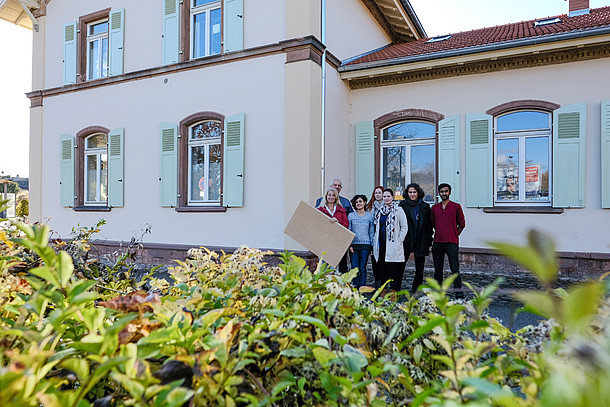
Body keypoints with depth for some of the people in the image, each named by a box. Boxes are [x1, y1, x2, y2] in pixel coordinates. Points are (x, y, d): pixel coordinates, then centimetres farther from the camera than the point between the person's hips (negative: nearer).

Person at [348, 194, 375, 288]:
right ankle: (356, 287, 10)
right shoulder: (351, 215, 7)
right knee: (354, 268, -1)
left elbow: (372, 232, 10)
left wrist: (372, 245, 4)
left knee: (363, 268, 0)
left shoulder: (370, 216, 8)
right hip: (353, 244, 1)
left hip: (365, 245, 0)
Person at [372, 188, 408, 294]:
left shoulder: (398, 210, -3)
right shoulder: (380, 211, 15)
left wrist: (398, 242, -9)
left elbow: (404, 227, -3)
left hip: (392, 245, -5)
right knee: (382, 268, 8)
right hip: (381, 243, 5)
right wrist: (375, 242, 14)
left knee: (393, 269, -3)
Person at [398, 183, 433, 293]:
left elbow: (429, 225, 9)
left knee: (420, 268, 7)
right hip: (406, 241, -2)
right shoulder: (403, 205, 3)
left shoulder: (425, 206, 8)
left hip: (421, 242, 2)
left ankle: (416, 291, 20)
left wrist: (429, 241, 3)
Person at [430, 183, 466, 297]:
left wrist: (454, 236, 4)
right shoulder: (434, 208, 11)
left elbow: (462, 224, 6)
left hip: (452, 243, -3)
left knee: (454, 268, -5)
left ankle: (458, 291, 1)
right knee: (438, 269, 7)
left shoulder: (456, 206, 2)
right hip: (437, 243, 3)